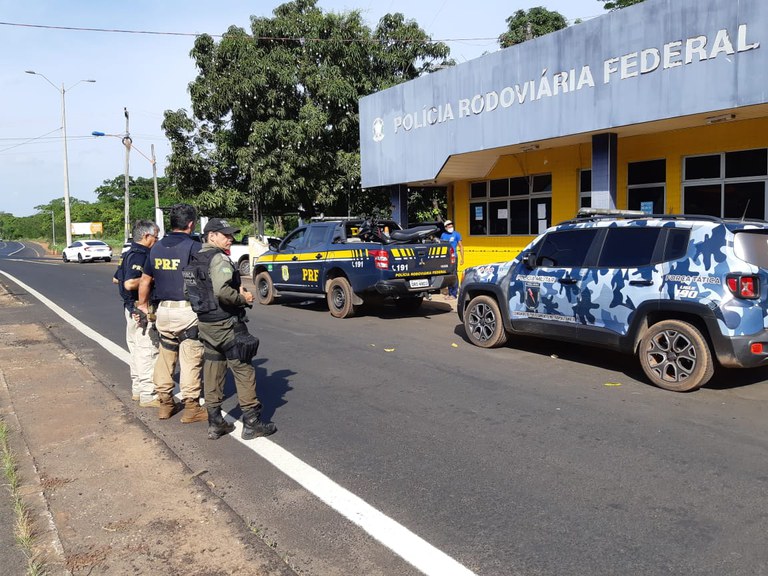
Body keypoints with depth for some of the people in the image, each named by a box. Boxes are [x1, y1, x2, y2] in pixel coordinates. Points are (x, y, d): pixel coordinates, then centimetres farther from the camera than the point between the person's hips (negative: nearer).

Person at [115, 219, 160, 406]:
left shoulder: (129, 254, 12)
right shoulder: (140, 255, -19)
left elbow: (116, 279, 22)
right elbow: (130, 284, -30)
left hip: (131, 309, 11)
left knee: (135, 349, 17)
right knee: (147, 352, -5)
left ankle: (137, 388, 28)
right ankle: (148, 395, -1)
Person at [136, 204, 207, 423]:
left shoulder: (157, 248, 9)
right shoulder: (193, 247, -11)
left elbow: (145, 280, 14)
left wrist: (142, 304, 26)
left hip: (163, 309, 6)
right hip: (187, 310, -6)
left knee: (165, 356, 16)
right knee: (190, 359, 1)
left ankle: (164, 402, 24)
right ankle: (191, 407, 5)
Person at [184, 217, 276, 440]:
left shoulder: (195, 259, 13)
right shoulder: (219, 259, -15)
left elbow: (189, 289, 16)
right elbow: (222, 291, -30)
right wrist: (242, 298, -14)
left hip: (205, 323, 9)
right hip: (225, 324, -9)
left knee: (213, 371, 13)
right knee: (243, 371, -2)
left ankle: (215, 424, 19)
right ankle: (252, 423, 2)